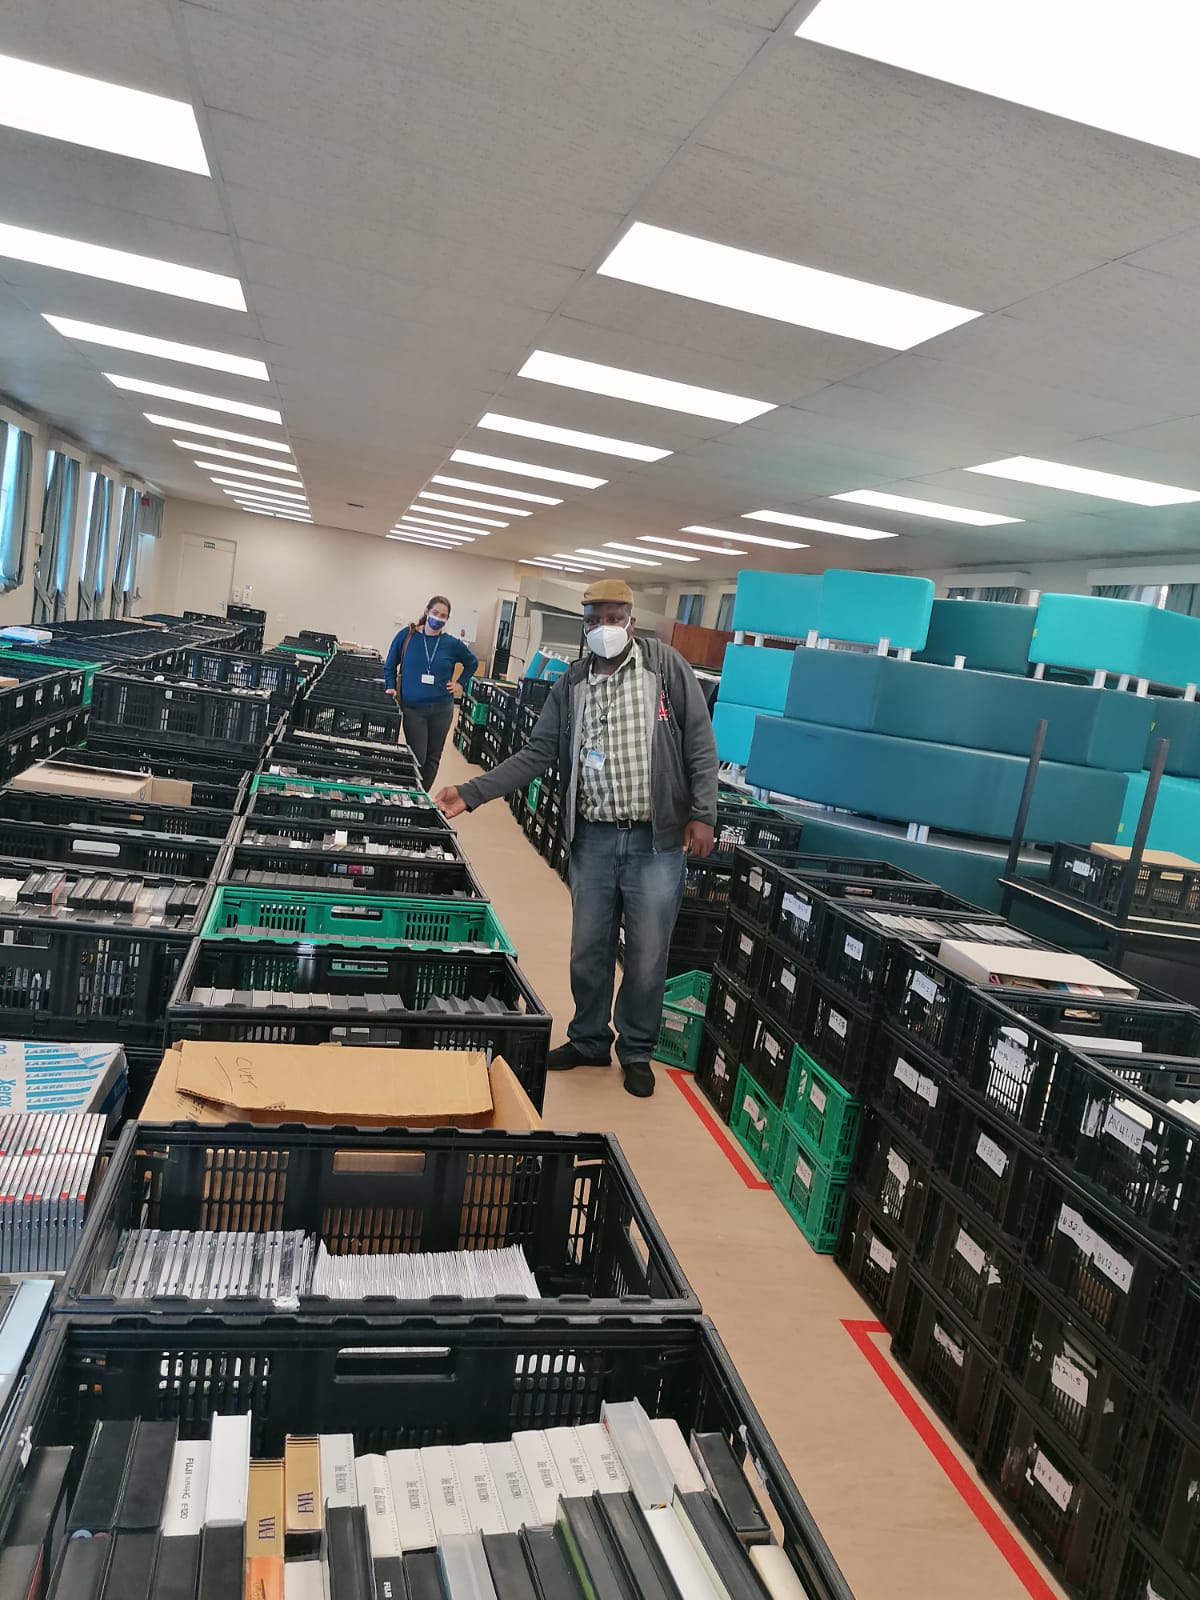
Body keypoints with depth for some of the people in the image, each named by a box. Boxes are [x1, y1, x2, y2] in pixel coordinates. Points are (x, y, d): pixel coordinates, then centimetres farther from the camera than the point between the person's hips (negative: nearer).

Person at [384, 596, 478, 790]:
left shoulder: (452, 644, -2)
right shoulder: (406, 635, -4)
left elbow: (472, 663, 17)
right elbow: (390, 665, 8)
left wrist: (461, 684, 8)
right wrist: (390, 687, -2)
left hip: (441, 709, 2)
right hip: (413, 708, -2)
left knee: (433, 757, 10)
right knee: (417, 758, -6)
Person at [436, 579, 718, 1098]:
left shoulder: (667, 666, -3)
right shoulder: (570, 687, 6)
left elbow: (700, 744, -2)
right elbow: (536, 755, 3)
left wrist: (702, 814, -8)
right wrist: (471, 794, -6)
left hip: (657, 841, -3)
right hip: (593, 839, 3)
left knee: (647, 956, 7)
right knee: (588, 951, 13)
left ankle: (637, 1051, 27)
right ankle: (588, 1041, 34)